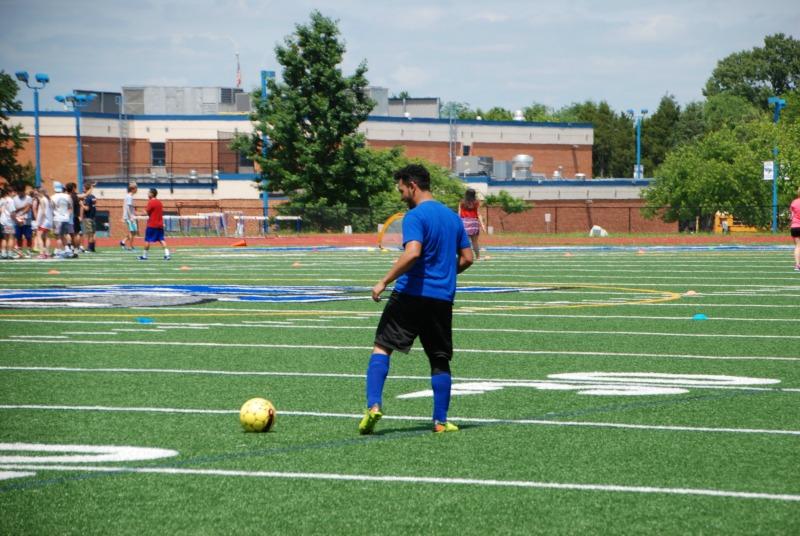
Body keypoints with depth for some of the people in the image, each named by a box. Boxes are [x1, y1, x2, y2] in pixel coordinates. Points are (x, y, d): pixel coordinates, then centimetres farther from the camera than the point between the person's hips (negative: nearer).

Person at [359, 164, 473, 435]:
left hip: (412, 293, -6)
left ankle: (374, 405, -15)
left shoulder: (415, 216, -9)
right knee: (440, 360, 12)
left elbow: (412, 253, -23)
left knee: (382, 347, 1)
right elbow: (467, 258, 15)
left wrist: (384, 282, -18)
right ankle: (441, 421, 10)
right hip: (443, 298, 6)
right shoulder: (453, 216, 14)